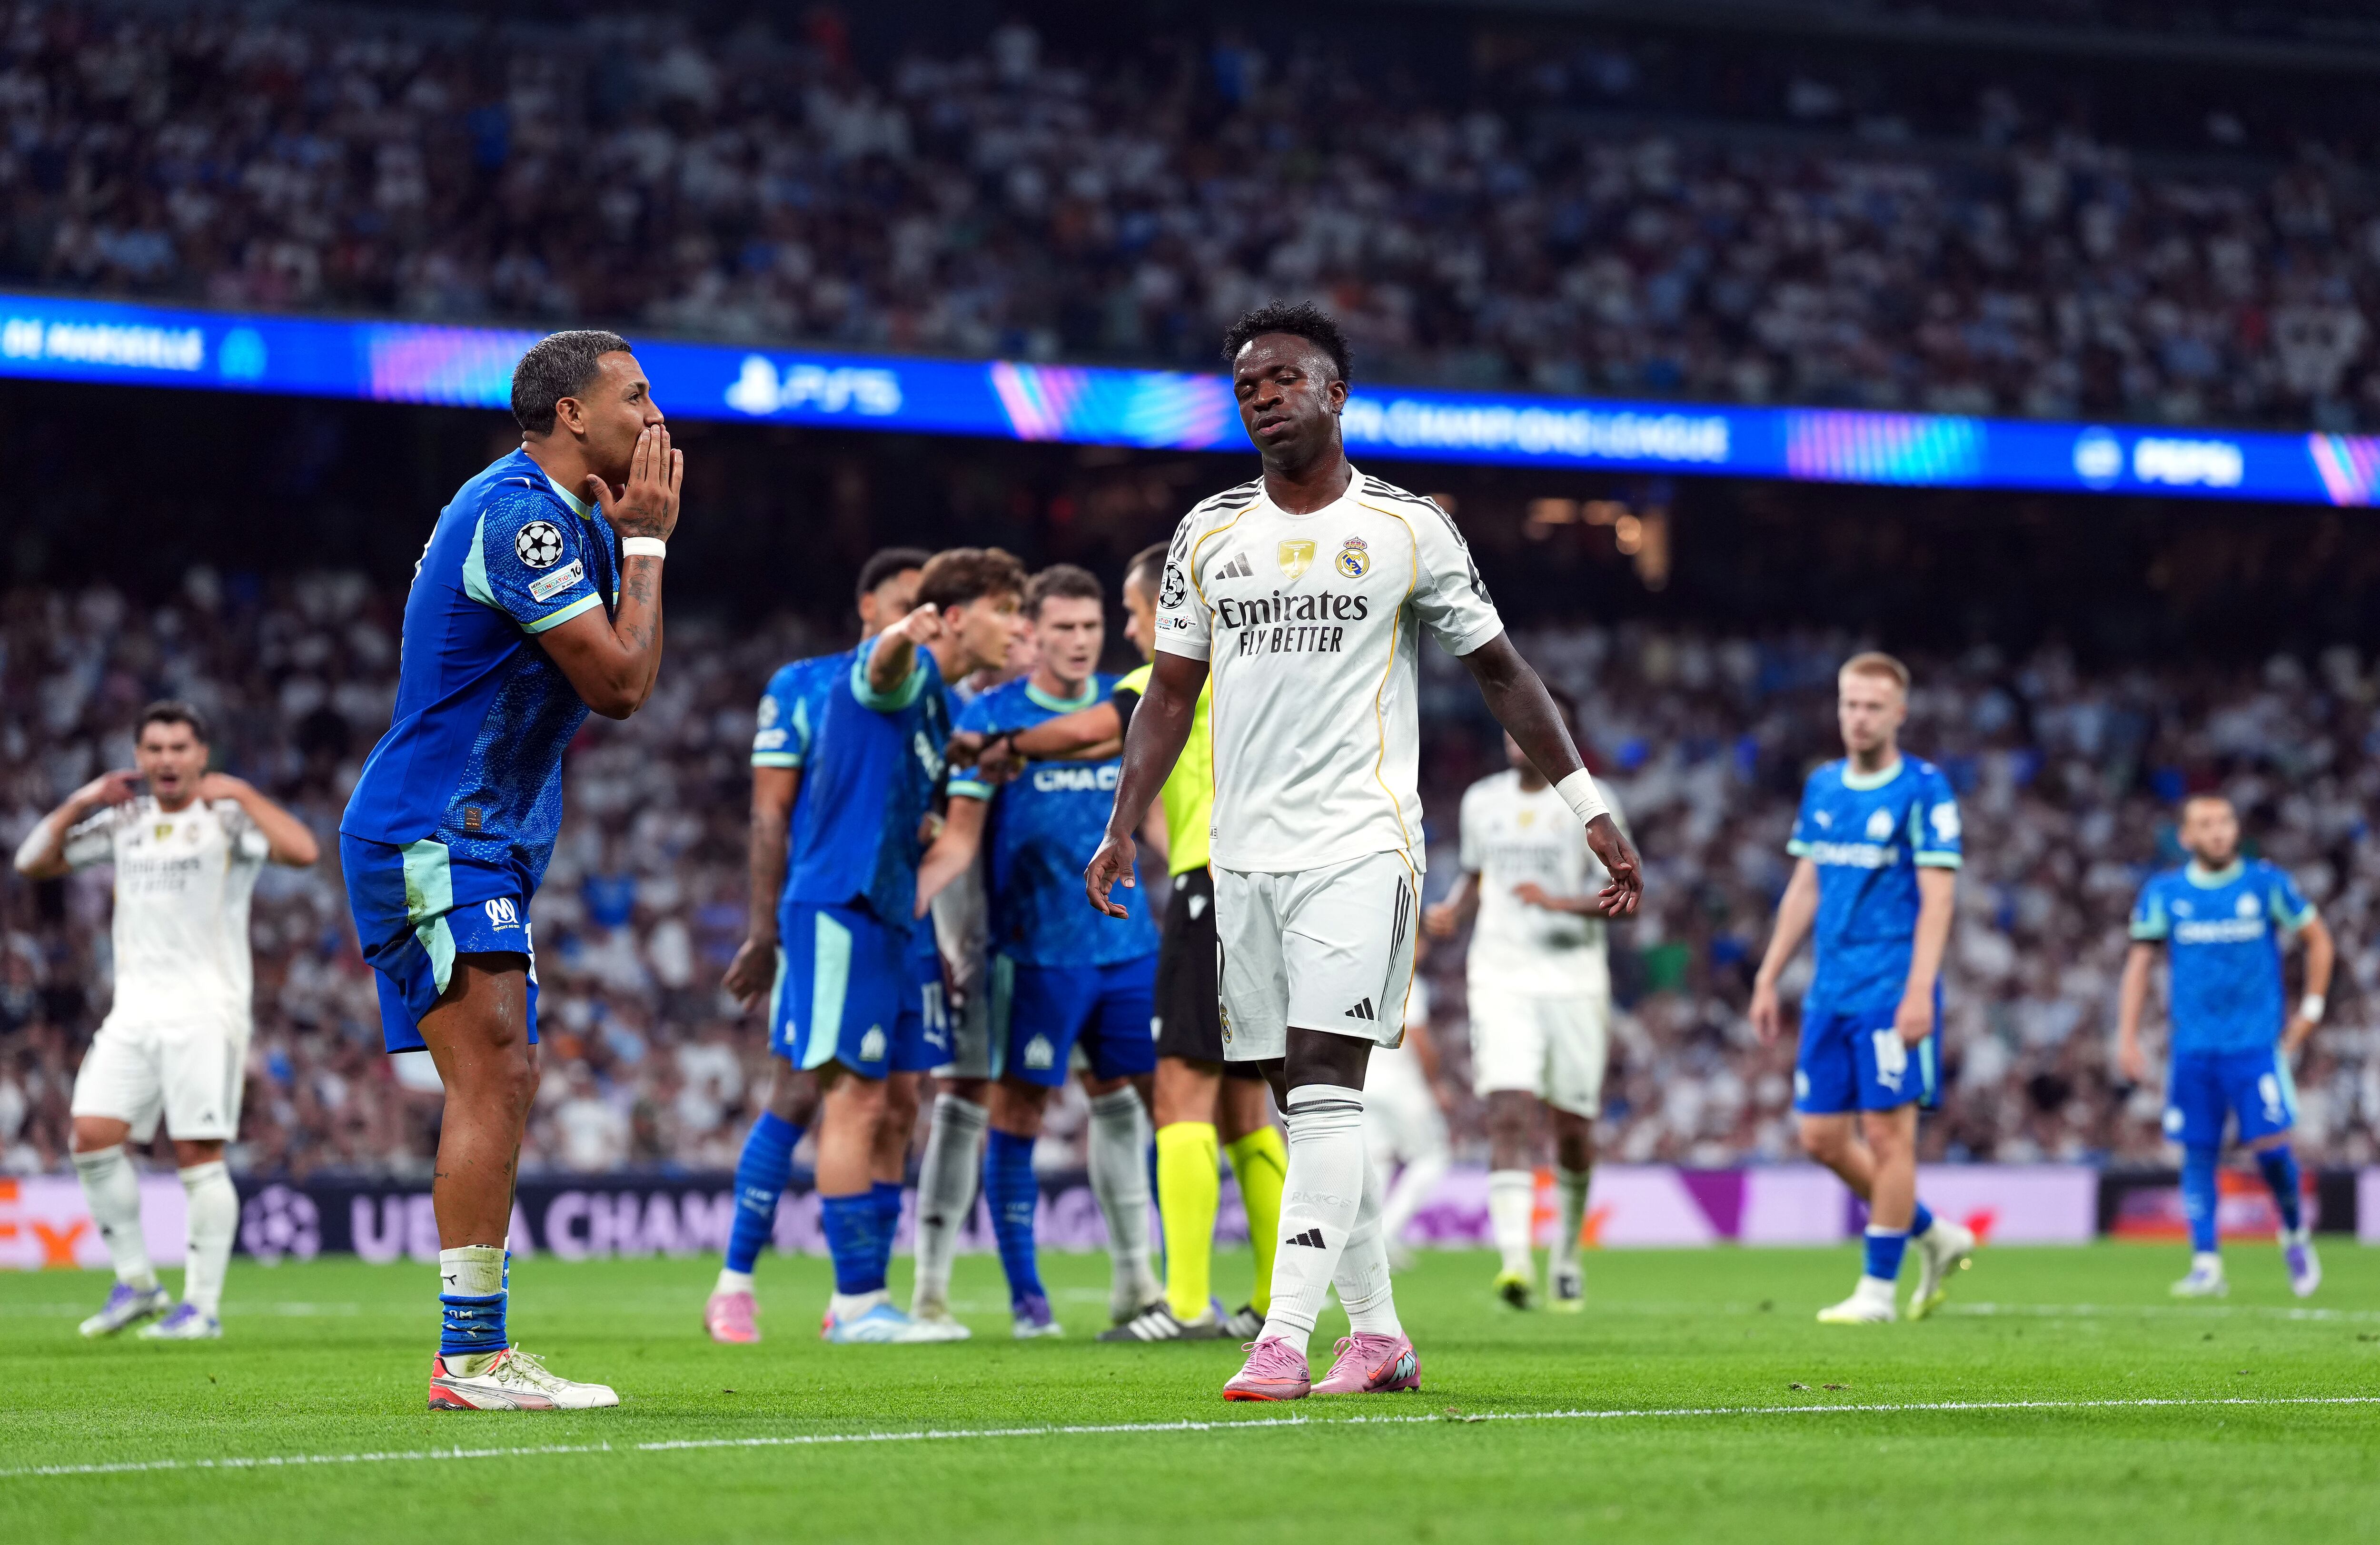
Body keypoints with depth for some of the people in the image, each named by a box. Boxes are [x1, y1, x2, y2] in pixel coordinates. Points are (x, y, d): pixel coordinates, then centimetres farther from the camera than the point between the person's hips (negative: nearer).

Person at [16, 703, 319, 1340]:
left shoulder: (226, 819, -2)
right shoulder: (123, 821, 14)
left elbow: (301, 851, -20)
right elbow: (33, 863, 16)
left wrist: (241, 793, -15)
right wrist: (78, 805, 4)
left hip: (206, 1011, -5)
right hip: (135, 1008, 5)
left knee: (199, 1155, -8)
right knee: (93, 1138, -6)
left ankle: (204, 1305, -1)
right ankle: (135, 1282, 7)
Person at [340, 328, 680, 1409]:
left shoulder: (549, 512, 16)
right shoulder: (518, 516, -17)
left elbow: (621, 677, 19)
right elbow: (620, 682, -18)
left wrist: (626, 540, 10)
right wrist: (645, 542, -8)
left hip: (478, 846, 11)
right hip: (434, 841, -11)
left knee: (502, 1086, 10)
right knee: (494, 1078, -17)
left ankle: (476, 1355, 12)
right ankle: (471, 1358, -19)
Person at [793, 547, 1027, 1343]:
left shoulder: (941, 706, 19)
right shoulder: (903, 669, -11)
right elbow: (881, 670, -38)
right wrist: (902, 637, -60)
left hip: (892, 917, 10)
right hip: (841, 909, -10)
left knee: (890, 1111, 10)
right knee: (856, 1100, -10)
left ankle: (858, 1299, 15)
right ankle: (858, 1304, -9)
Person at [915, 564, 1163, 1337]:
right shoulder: (993, 715, -4)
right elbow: (961, 836, -5)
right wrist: (903, 900, -18)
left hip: (1127, 945, 4)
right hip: (1036, 949, -4)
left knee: (1124, 1101, 6)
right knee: (1018, 1110, -2)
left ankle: (1136, 1277, 15)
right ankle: (1025, 1293, 5)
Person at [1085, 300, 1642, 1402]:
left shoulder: (1408, 531, 1)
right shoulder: (1208, 535, 11)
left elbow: (1499, 670, 6)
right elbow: (1171, 692, 16)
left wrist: (1593, 812, 3)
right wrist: (1122, 828, 5)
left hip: (1359, 844, -5)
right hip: (1245, 849, 5)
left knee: (1325, 1084, -16)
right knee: (1300, 1100, 6)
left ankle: (1284, 1340, -22)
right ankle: (1377, 1333, 15)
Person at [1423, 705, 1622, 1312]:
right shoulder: (1482, 801, 11)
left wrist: (1560, 902, -23)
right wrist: (1453, 909, 5)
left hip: (1574, 982, -2)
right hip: (1501, 982, 2)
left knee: (1572, 1130, 6)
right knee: (1509, 1118, -16)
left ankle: (1567, 1255, 29)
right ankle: (1515, 1261, -26)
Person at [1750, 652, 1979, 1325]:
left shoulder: (1924, 790, -7)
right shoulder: (1822, 787, 12)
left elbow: (1937, 898, -11)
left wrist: (1918, 992, -19)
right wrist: (1768, 979, 15)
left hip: (1892, 991, -7)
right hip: (1831, 991, 7)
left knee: (1887, 1133, -5)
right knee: (1822, 1137, 5)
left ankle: (1878, 1289, 2)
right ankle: (1936, 1237, 22)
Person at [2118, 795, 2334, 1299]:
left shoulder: (2267, 884, 1)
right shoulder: (2163, 893, 4)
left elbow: (2319, 941, 11)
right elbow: (2140, 963, 9)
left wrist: (2309, 1011, 6)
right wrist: (2127, 1038, 2)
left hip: (2257, 1043, -2)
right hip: (2193, 1046, 2)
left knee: (2269, 1144, -10)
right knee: (2198, 1152, -2)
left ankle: (2295, 1233, 17)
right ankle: (2206, 1264, -1)